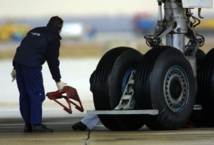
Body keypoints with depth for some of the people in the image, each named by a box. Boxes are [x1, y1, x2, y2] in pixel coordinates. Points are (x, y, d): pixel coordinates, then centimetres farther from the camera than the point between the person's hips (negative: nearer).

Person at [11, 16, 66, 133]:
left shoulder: (35, 31, 25)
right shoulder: (54, 38, 3)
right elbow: (53, 60, -1)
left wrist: (15, 67, 24)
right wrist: (58, 80, 4)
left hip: (19, 61, 8)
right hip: (32, 65, -8)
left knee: (24, 95, 12)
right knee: (37, 95, -4)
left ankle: (28, 124, 14)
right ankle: (36, 124, -9)